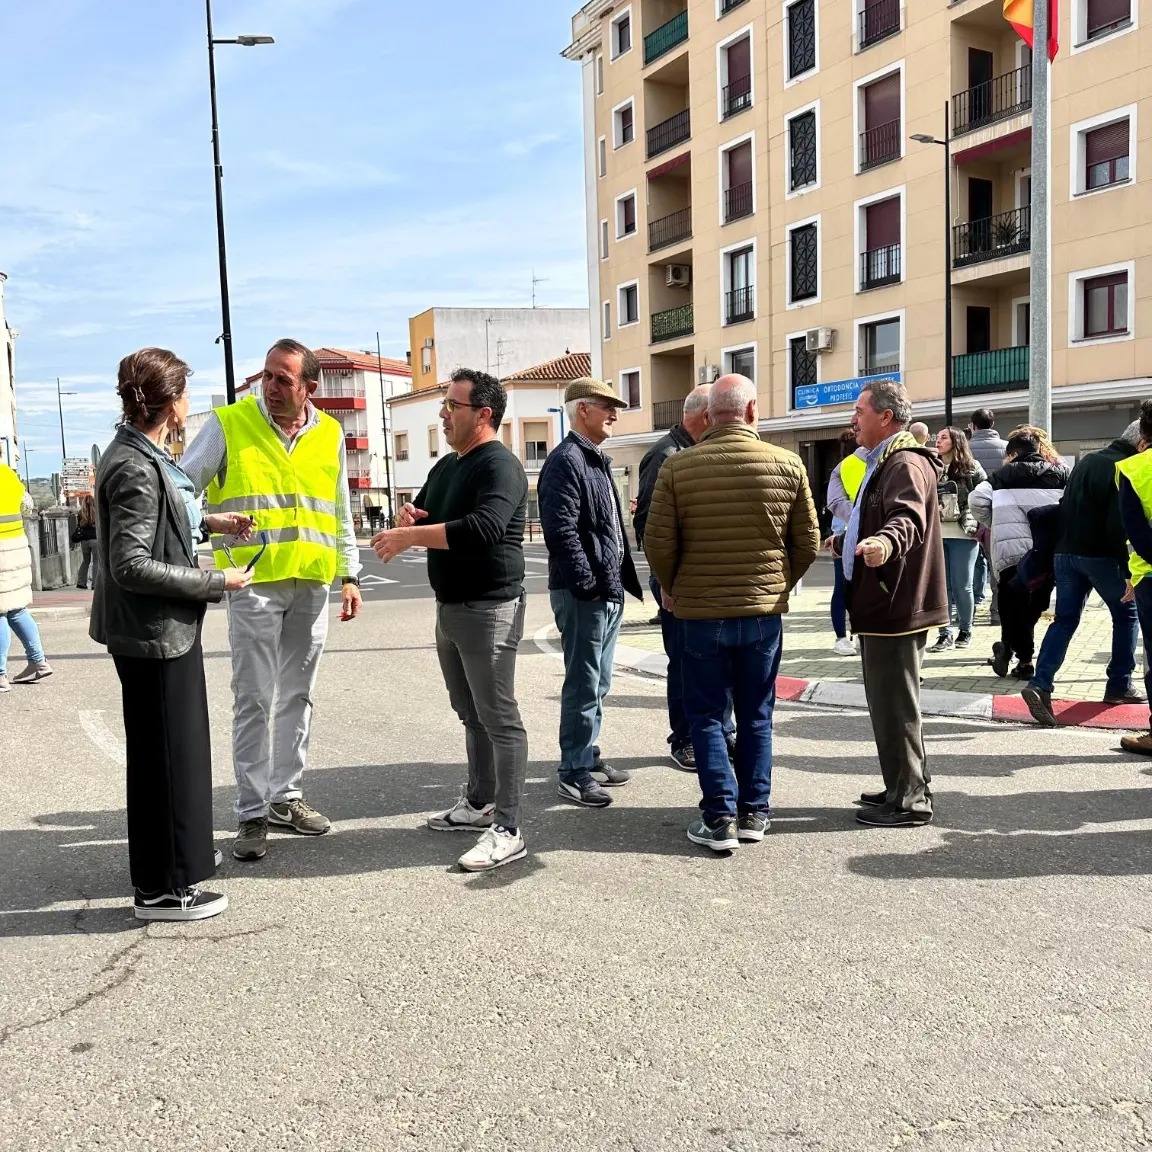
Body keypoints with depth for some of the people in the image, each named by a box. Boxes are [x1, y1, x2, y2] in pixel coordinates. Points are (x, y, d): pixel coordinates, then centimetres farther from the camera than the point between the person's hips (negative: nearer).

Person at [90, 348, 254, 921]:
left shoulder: (140, 454, 8)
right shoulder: (137, 469, -22)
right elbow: (131, 565, -25)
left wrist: (208, 521, 19)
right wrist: (214, 582, -19)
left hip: (162, 628, 10)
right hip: (154, 631, -10)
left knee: (168, 750, 21)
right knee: (165, 754, 1)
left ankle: (174, 858, 38)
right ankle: (162, 889, 13)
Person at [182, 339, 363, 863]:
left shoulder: (329, 435, 8)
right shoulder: (228, 425, -3)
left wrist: (349, 575, 11)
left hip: (312, 585, 4)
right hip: (253, 583, -4)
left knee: (296, 697, 13)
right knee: (254, 700, 0)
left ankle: (286, 796, 26)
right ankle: (252, 813, 10)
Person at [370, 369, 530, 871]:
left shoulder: (499, 467, -14)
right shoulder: (447, 466, 17)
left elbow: (483, 528, -29)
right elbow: (421, 518, 23)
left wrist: (409, 536, -26)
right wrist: (408, 518, -2)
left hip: (489, 609, -9)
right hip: (450, 606, 9)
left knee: (499, 718, -7)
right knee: (471, 714, 17)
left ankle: (507, 831, -3)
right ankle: (479, 803, 30)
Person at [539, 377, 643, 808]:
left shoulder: (596, 460, 18)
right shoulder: (565, 461, -14)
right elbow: (561, 531, -22)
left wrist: (619, 579, 17)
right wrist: (587, 582, -21)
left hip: (609, 591, 10)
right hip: (583, 594, -10)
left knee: (597, 683, 17)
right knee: (583, 683, -4)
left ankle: (587, 755, 29)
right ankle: (574, 772, 5)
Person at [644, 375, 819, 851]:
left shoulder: (677, 467, -8)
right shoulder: (788, 464, -3)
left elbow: (657, 542, -8)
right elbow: (808, 543, 2)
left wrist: (671, 589, 10)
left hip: (699, 612, -2)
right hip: (764, 611, 2)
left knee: (706, 714, 9)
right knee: (756, 715, 15)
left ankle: (720, 817, 6)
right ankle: (754, 811, 21)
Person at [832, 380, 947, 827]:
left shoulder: (906, 463, -16)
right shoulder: (885, 462, 19)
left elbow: (908, 519, -37)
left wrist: (885, 543, -56)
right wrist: (842, 542, 48)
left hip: (895, 606, -11)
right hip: (883, 603, 11)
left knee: (894, 705, -4)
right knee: (888, 702, 18)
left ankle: (909, 801, 5)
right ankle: (905, 787, 30)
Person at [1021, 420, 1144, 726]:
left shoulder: (1087, 461, 14)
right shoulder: (1124, 469, -12)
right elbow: (1119, 523, -19)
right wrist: (1126, 567, -16)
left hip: (1065, 552, 6)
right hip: (1101, 555, -6)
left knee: (1065, 620, 5)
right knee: (1127, 613, 14)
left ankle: (1040, 684, -12)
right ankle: (1119, 686, 17)